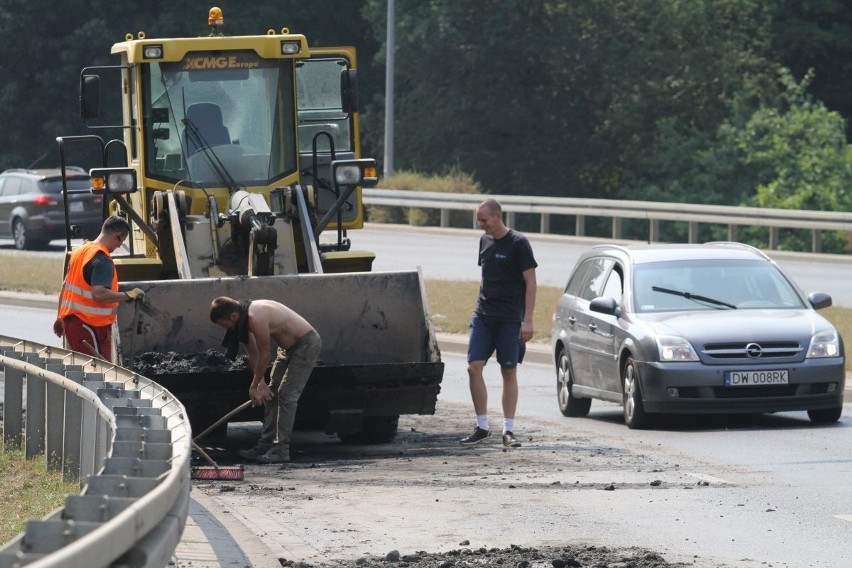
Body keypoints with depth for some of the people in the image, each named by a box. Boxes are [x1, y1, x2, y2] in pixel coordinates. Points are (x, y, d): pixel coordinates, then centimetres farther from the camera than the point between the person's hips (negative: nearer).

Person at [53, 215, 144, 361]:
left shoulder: (80, 250, 11)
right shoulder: (102, 260, -17)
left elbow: (65, 287, 18)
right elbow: (99, 294, -30)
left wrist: (60, 319, 25)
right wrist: (128, 295, -19)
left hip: (70, 320, 9)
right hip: (91, 325, -9)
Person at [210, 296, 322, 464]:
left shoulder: (256, 318, -32)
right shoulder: (245, 317, -2)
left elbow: (264, 356, -22)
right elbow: (253, 353, 6)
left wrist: (254, 386, -9)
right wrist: (260, 382, 1)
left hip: (307, 344, -10)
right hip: (289, 347, 10)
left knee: (286, 394, -13)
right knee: (272, 393, 10)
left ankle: (281, 450, -13)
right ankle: (266, 444, 15)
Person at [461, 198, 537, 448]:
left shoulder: (518, 243, -8)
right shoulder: (485, 241, 11)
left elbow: (530, 282, -9)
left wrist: (527, 320, -14)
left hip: (510, 319, -5)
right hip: (483, 315, 5)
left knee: (509, 372, 0)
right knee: (474, 367, -5)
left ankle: (508, 430, 4)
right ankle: (482, 427, 2)